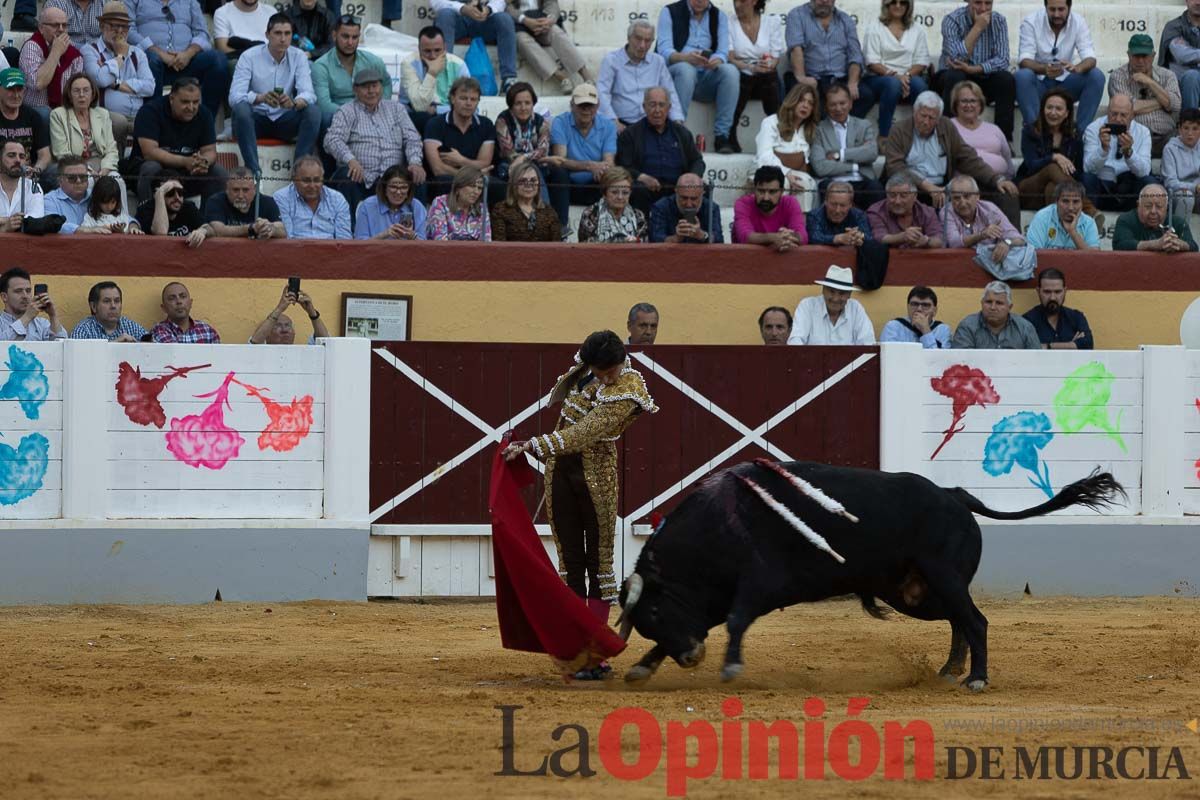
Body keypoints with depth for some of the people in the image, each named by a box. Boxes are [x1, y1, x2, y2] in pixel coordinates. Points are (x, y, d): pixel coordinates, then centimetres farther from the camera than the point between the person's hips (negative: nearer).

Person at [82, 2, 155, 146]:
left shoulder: (137, 53, 21)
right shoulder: (90, 50, 8)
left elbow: (149, 87, 5)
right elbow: (100, 80, -13)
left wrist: (116, 84, -5)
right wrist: (120, 56, 3)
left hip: (137, 117, 3)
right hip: (107, 116, -3)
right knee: (119, 121, -37)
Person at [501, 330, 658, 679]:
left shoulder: (626, 391, -19)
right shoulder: (589, 367, 1)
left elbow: (583, 434, -27)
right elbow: (558, 398, 17)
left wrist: (533, 446, -32)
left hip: (596, 477, -6)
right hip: (561, 471, 6)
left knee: (598, 562, -2)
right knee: (570, 561, 5)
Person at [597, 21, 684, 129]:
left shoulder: (658, 61, 16)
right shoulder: (612, 60, 3)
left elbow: (670, 94, 18)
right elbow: (602, 93, -7)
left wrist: (677, 120, 0)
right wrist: (614, 122, -21)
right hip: (623, 124, -3)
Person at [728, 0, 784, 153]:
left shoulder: (772, 22, 7)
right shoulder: (730, 24, 3)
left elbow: (776, 56, 3)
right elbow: (730, 57, -6)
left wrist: (768, 66, -22)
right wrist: (751, 67, -25)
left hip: (766, 77, 1)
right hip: (741, 76, -1)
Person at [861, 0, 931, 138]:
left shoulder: (917, 30, 18)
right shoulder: (874, 25, 8)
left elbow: (922, 61, 8)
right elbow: (872, 61, -3)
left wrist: (907, 75, -13)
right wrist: (892, 75, -18)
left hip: (908, 78, 3)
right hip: (878, 78, -3)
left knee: (919, 84, -33)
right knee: (893, 84, -37)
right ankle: (884, 136, -37)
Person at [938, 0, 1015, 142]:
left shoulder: (998, 21, -7)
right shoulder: (952, 20, -16)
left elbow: (1002, 60, -16)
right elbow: (957, 59, -28)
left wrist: (973, 69, -31)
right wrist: (977, 28, -30)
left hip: (984, 77, 3)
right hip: (955, 75, -3)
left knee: (1006, 79, -25)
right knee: (955, 77, -34)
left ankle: (1004, 139, -20)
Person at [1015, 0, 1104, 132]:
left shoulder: (1079, 22, -6)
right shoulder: (1030, 22, -13)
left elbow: (1090, 58, -16)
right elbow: (1024, 60, -21)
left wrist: (1078, 68, -42)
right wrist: (1044, 69, -44)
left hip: (1065, 84, 2)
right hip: (1039, 83, -2)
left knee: (1097, 76, -22)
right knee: (1022, 76, -34)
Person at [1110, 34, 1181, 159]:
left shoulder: (1167, 75, 16)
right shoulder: (1118, 76, 6)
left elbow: (1175, 105, 0)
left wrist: (1150, 83, -4)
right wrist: (1162, 102, 3)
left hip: (1165, 138, 3)